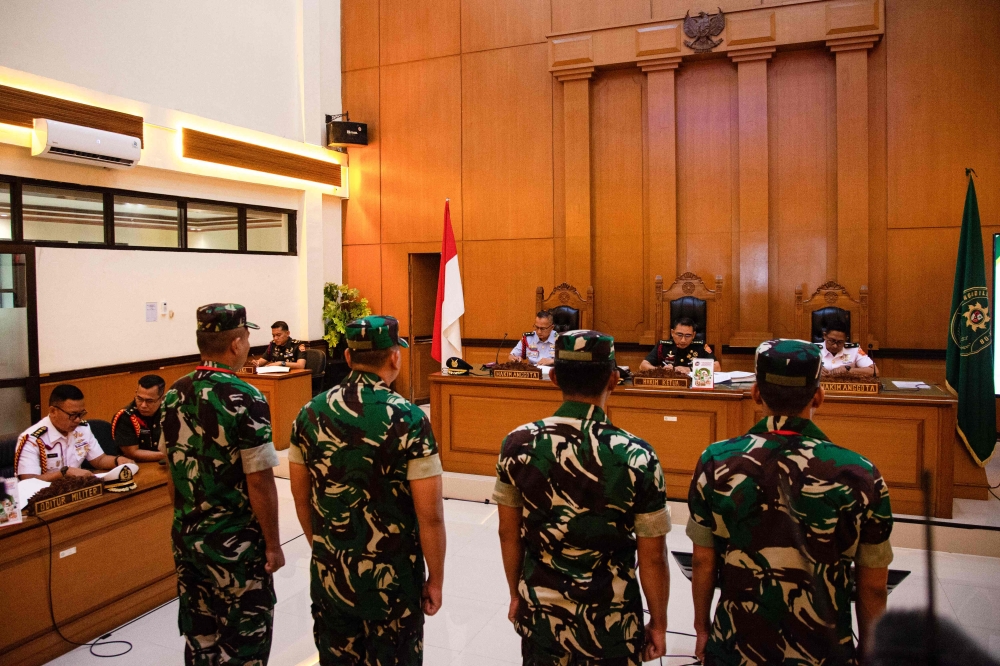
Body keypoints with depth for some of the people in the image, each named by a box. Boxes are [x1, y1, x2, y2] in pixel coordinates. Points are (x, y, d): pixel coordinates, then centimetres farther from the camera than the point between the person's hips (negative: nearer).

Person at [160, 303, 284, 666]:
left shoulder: (175, 394, 0)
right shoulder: (245, 400, -21)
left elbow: (172, 469, 10)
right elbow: (260, 483, -19)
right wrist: (272, 544, -9)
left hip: (186, 536, 7)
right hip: (234, 542, -7)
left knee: (199, 635, 19)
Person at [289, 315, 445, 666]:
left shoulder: (311, 413, -5)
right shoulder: (408, 419, -19)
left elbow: (300, 495, 6)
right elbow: (430, 514, -17)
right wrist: (436, 579, -4)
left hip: (329, 572, 4)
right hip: (392, 578, -4)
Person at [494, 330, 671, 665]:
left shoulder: (518, 444, -12)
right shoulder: (637, 457, -20)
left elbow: (509, 534, -1)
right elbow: (652, 558, -11)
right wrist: (658, 623, 4)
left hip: (540, 615, 2)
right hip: (609, 624, -2)